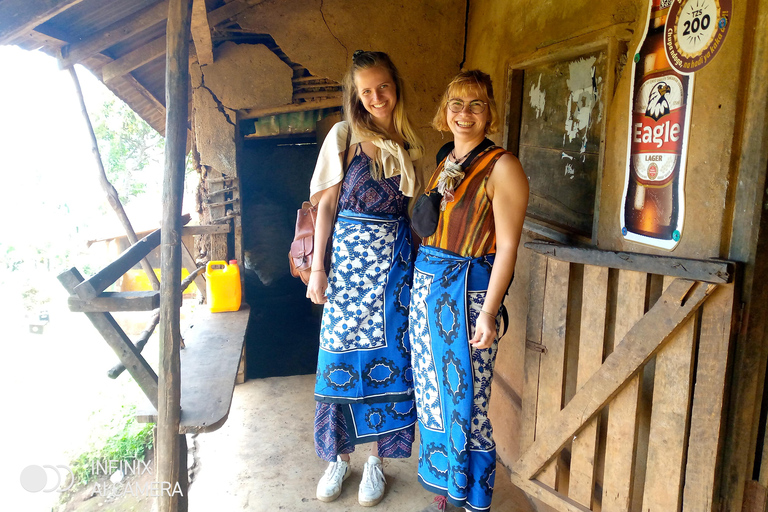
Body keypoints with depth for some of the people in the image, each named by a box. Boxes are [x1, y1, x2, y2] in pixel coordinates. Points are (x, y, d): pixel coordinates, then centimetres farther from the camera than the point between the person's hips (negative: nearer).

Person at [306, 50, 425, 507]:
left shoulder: (410, 143, 8)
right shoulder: (344, 136, -1)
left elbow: (416, 208, 12)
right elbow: (326, 204, -1)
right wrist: (317, 267, -5)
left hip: (397, 258, 2)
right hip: (350, 253, -2)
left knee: (389, 357, 5)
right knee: (342, 355, 4)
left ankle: (377, 459, 22)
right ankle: (340, 456, 23)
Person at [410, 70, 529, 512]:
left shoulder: (502, 167, -10)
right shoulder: (444, 162, 13)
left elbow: (507, 246, -14)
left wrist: (488, 312, -20)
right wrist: (422, 287, 9)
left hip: (468, 292, -7)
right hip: (427, 285, 7)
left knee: (465, 399, 1)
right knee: (434, 392, 15)